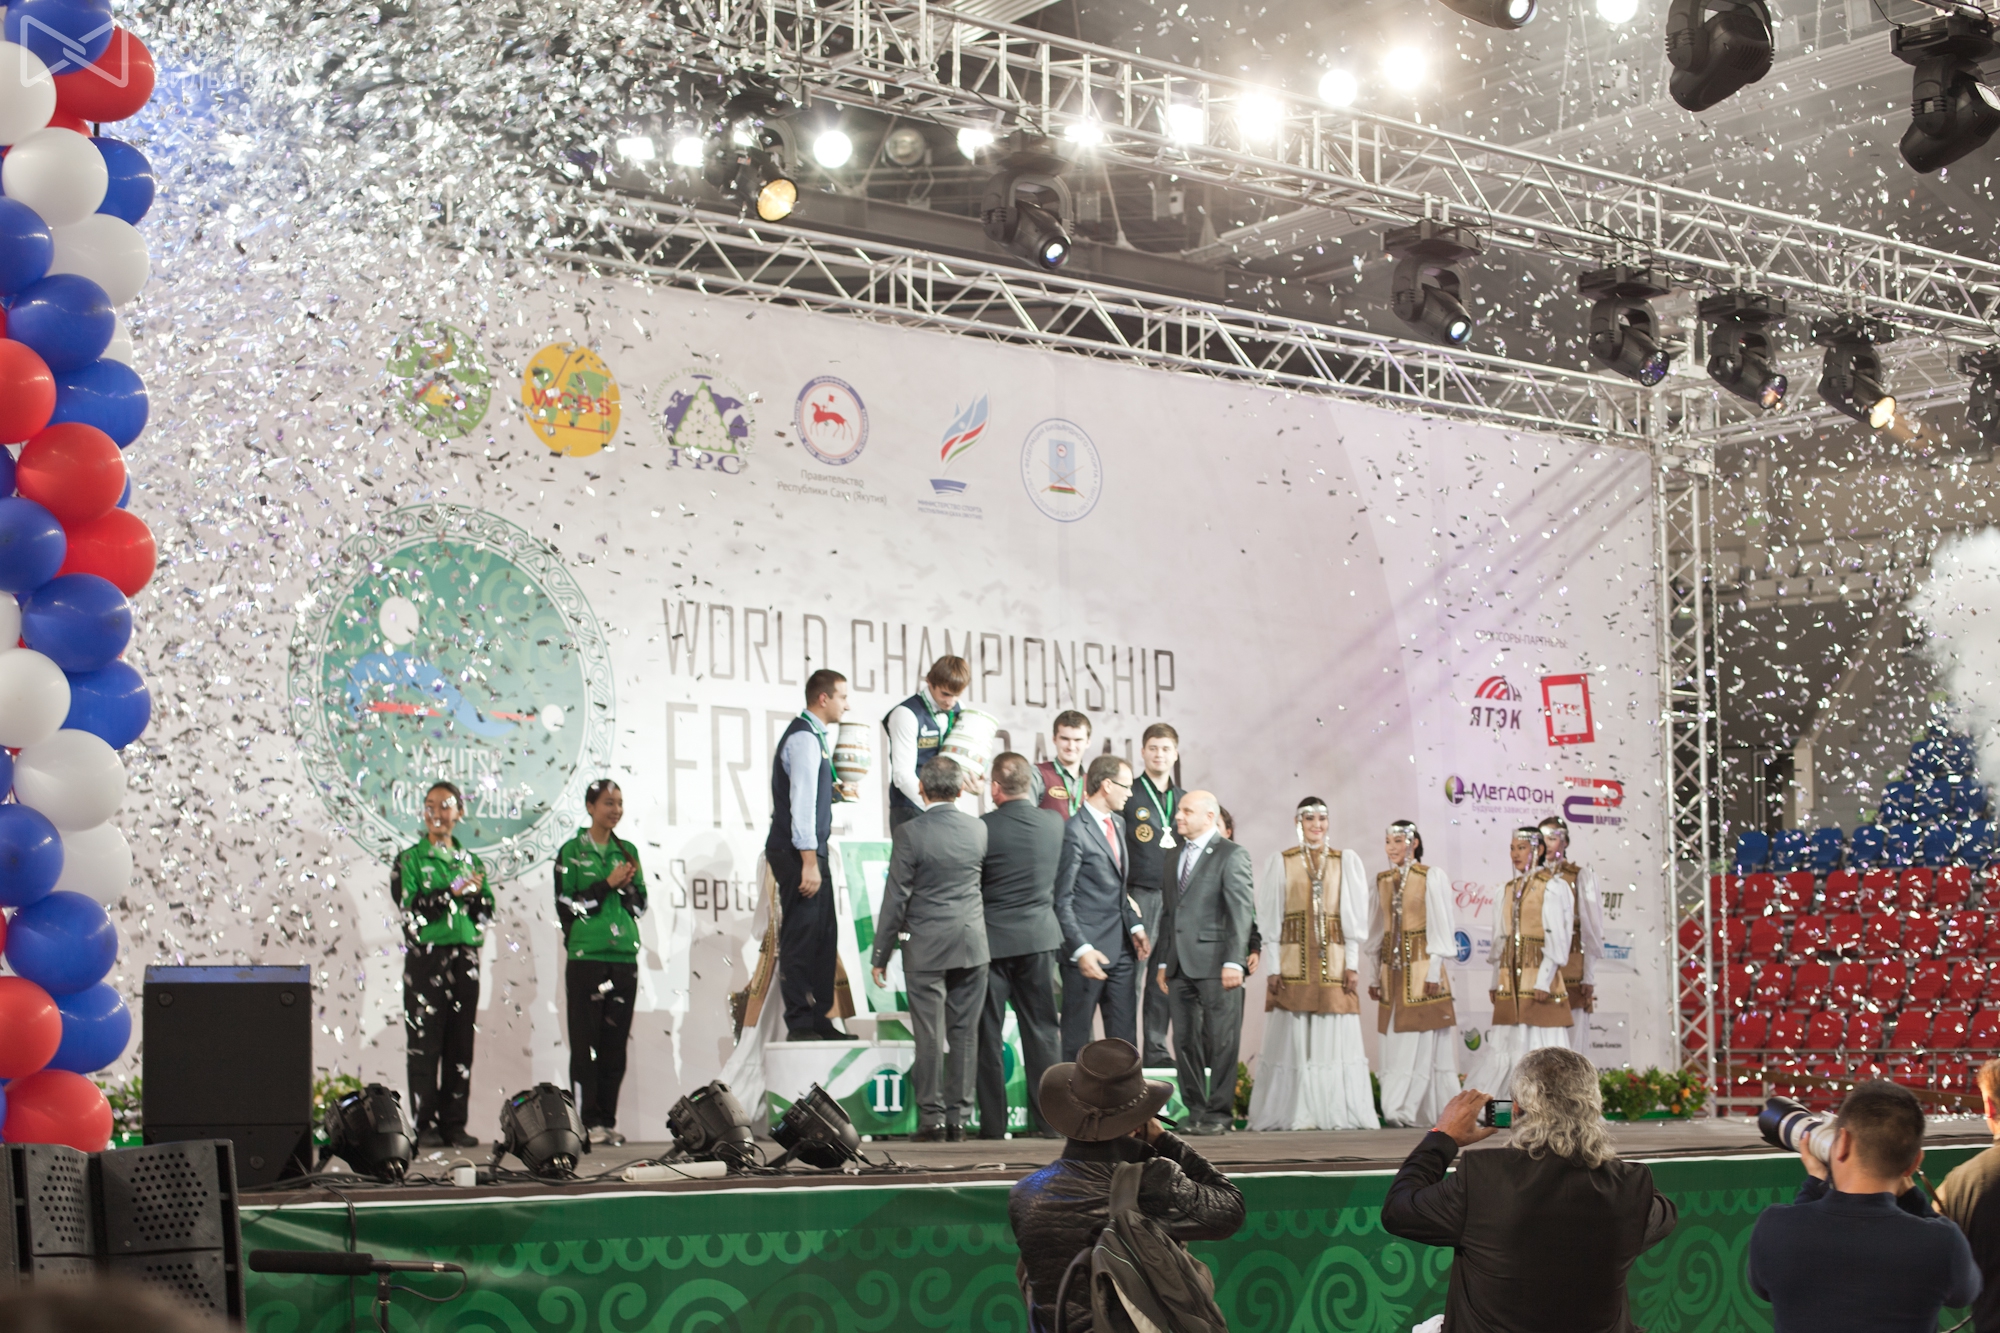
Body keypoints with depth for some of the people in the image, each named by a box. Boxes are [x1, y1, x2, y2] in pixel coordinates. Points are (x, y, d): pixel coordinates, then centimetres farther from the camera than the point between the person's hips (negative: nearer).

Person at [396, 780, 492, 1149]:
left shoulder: (471, 862, 15)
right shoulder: (409, 860, 4)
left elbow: (485, 914, 9)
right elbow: (412, 910, -9)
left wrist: (475, 894, -11)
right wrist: (453, 891, -16)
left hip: (464, 959, 4)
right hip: (425, 958, -4)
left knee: (461, 1046, 3)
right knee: (425, 1045, -4)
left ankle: (455, 1124, 7)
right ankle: (426, 1125, -1)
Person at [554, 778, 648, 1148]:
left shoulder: (628, 851, 14)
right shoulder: (572, 852, 1)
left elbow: (640, 906, 15)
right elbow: (567, 907, -5)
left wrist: (627, 886, -4)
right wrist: (608, 884, -10)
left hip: (624, 957, 4)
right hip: (586, 957, -4)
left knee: (616, 1043, 4)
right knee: (585, 1043, -4)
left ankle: (608, 1120, 9)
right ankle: (588, 1121, 0)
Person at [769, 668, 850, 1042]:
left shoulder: (815, 736, 17)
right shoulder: (804, 738, -14)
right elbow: (801, 802, -20)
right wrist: (809, 862, -22)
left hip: (808, 850, 10)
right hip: (797, 852, -10)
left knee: (823, 936, 12)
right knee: (801, 937, -7)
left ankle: (819, 1019, 18)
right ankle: (800, 1025, -4)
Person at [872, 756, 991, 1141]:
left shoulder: (911, 832, -11)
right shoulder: (978, 829, 1)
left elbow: (896, 897, -9)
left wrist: (881, 954, -2)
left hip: (926, 949, -3)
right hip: (972, 946, 3)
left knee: (930, 1035, 0)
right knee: (965, 1032, 7)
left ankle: (932, 1118, 1)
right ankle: (959, 1117, 10)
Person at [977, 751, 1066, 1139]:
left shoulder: (983, 827, -14)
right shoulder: (1053, 823, 0)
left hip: (993, 939, -4)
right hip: (1040, 937, 4)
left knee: (989, 1035, 4)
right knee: (1042, 1030, 9)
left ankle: (993, 1123, 6)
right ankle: (1050, 1119, 9)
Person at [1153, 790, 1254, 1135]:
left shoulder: (1231, 855, -3)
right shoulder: (1175, 858, 20)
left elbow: (1241, 910, -10)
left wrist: (1234, 961, -17)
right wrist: (1162, 961, 15)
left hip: (1215, 963, -7)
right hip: (1180, 964, 7)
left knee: (1221, 1041, -3)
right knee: (1185, 1040, 6)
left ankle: (1219, 1113, 2)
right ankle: (1196, 1110, 13)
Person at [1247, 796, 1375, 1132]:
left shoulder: (1347, 861, 9)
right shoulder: (1280, 862, 7)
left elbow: (1355, 916, 6)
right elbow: (1269, 918, 4)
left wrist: (1352, 963, -2)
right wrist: (1273, 966, -4)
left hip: (1335, 961, 1)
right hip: (1293, 960, -1)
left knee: (1335, 1037, -2)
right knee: (1293, 1037, -4)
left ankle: (1337, 1113, 2)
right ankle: (1296, 1113, 0)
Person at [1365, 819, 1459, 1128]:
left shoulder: (1432, 877, -3)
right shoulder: (1382, 880, 13)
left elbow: (1440, 928, -5)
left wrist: (1433, 973, -11)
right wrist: (1377, 974, 12)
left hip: (1421, 969, -5)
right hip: (1392, 970, 6)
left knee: (1420, 1043, -7)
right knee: (1395, 1044, 2)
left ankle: (1403, 1110, -9)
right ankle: (1402, 1111, 4)